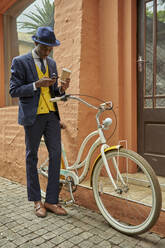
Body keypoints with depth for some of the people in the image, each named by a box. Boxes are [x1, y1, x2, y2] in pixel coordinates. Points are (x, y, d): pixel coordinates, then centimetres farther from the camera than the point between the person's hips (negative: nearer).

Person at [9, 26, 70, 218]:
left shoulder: (51, 63, 14)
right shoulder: (20, 62, -2)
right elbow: (14, 91, -8)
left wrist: (62, 88, -5)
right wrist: (37, 84, -19)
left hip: (51, 115, 5)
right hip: (33, 116, -5)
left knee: (56, 155, 0)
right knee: (32, 157, 6)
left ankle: (51, 201, 13)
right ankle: (36, 201, 22)